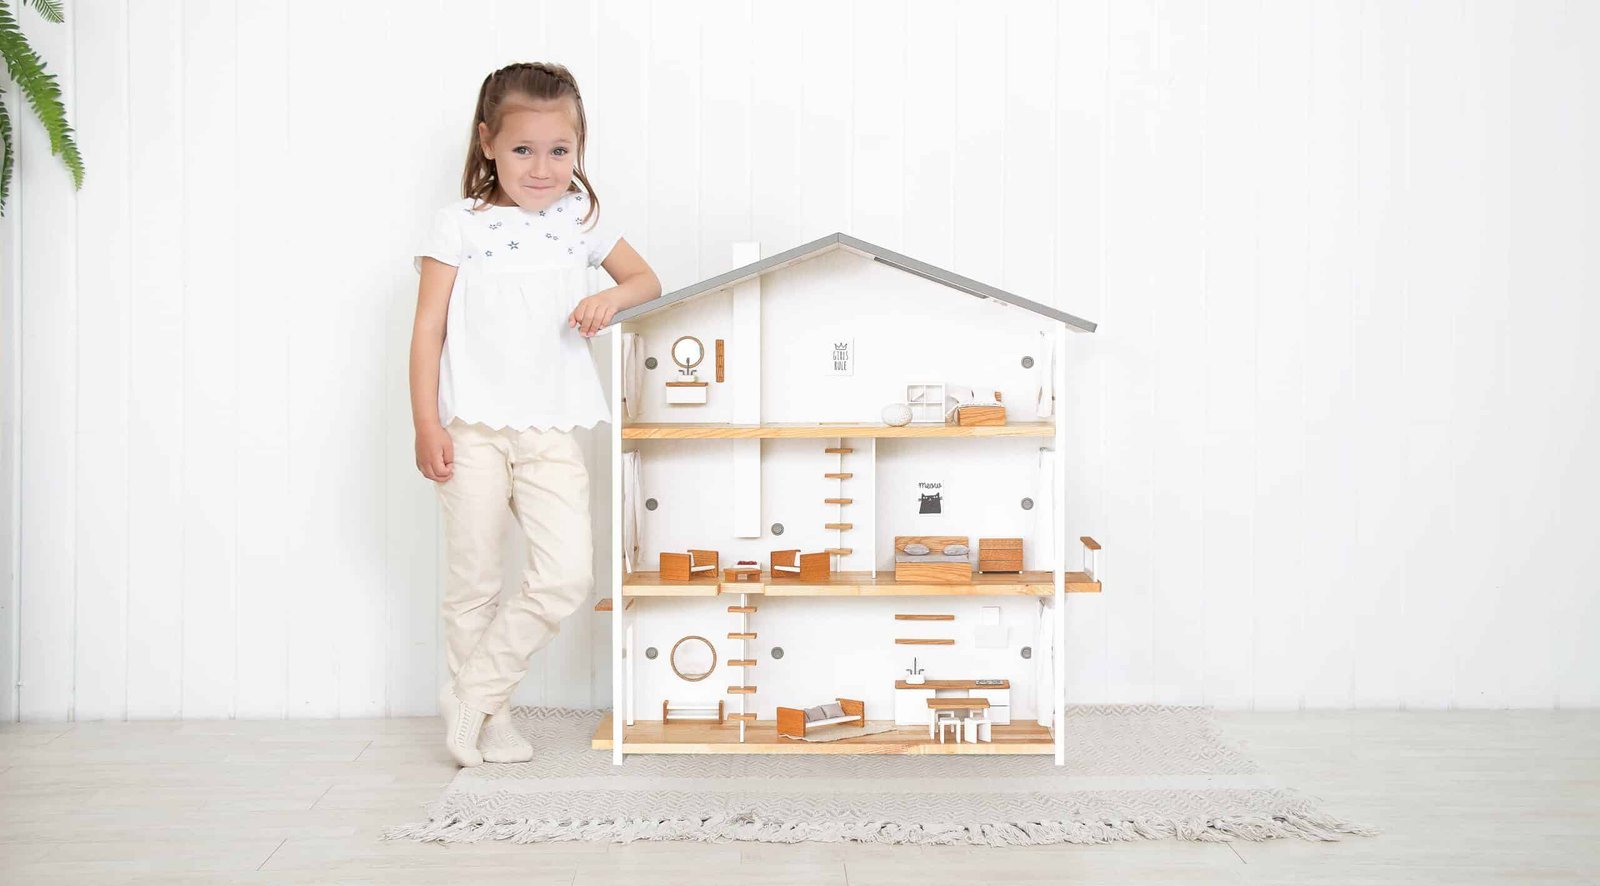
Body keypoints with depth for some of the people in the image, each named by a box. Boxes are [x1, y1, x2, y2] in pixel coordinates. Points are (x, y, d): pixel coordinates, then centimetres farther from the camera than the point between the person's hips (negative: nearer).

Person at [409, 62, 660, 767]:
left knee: (567, 575, -7)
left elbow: (645, 279, 19)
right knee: (473, 581, 6)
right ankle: (487, 720, 23)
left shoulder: (581, 219, 10)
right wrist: (426, 424, -7)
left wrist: (610, 298, -4)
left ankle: (475, 695, 11)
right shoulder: (459, 226, 0)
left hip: (551, 432, 3)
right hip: (473, 430, -2)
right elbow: (428, 329, 0)